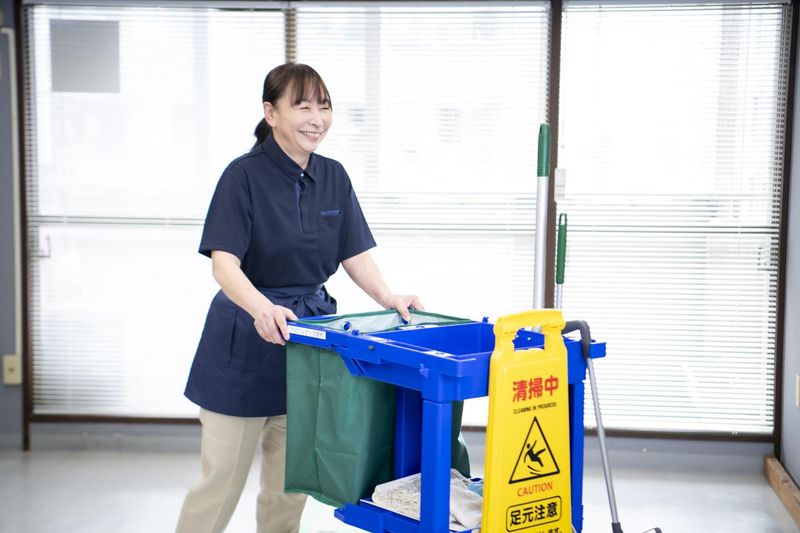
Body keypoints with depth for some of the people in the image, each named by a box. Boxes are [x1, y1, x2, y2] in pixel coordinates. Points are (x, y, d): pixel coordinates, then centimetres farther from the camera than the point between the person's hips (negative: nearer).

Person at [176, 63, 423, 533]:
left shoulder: (334, 177, 5)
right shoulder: (245, 175, -12)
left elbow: (355, 254, 7)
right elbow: (224, 263, -20)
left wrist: (388, 297, -11)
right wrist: (262, 309, -38)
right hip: (246, 341, -5)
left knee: (292, 479, 12)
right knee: (222, 476, 1)